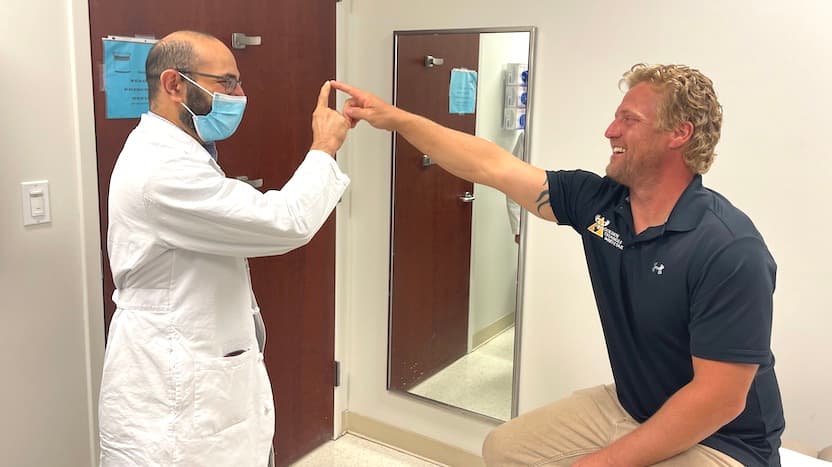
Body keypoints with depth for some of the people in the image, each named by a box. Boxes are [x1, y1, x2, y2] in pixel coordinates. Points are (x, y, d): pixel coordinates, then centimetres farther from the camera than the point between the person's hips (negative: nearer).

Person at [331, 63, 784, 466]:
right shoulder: (598, 201, -7)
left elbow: (719, 399, -26)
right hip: (626, 408, 7)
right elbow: (492, 166, -4)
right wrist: (394, 118, -3)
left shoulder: (731, 252, -27)